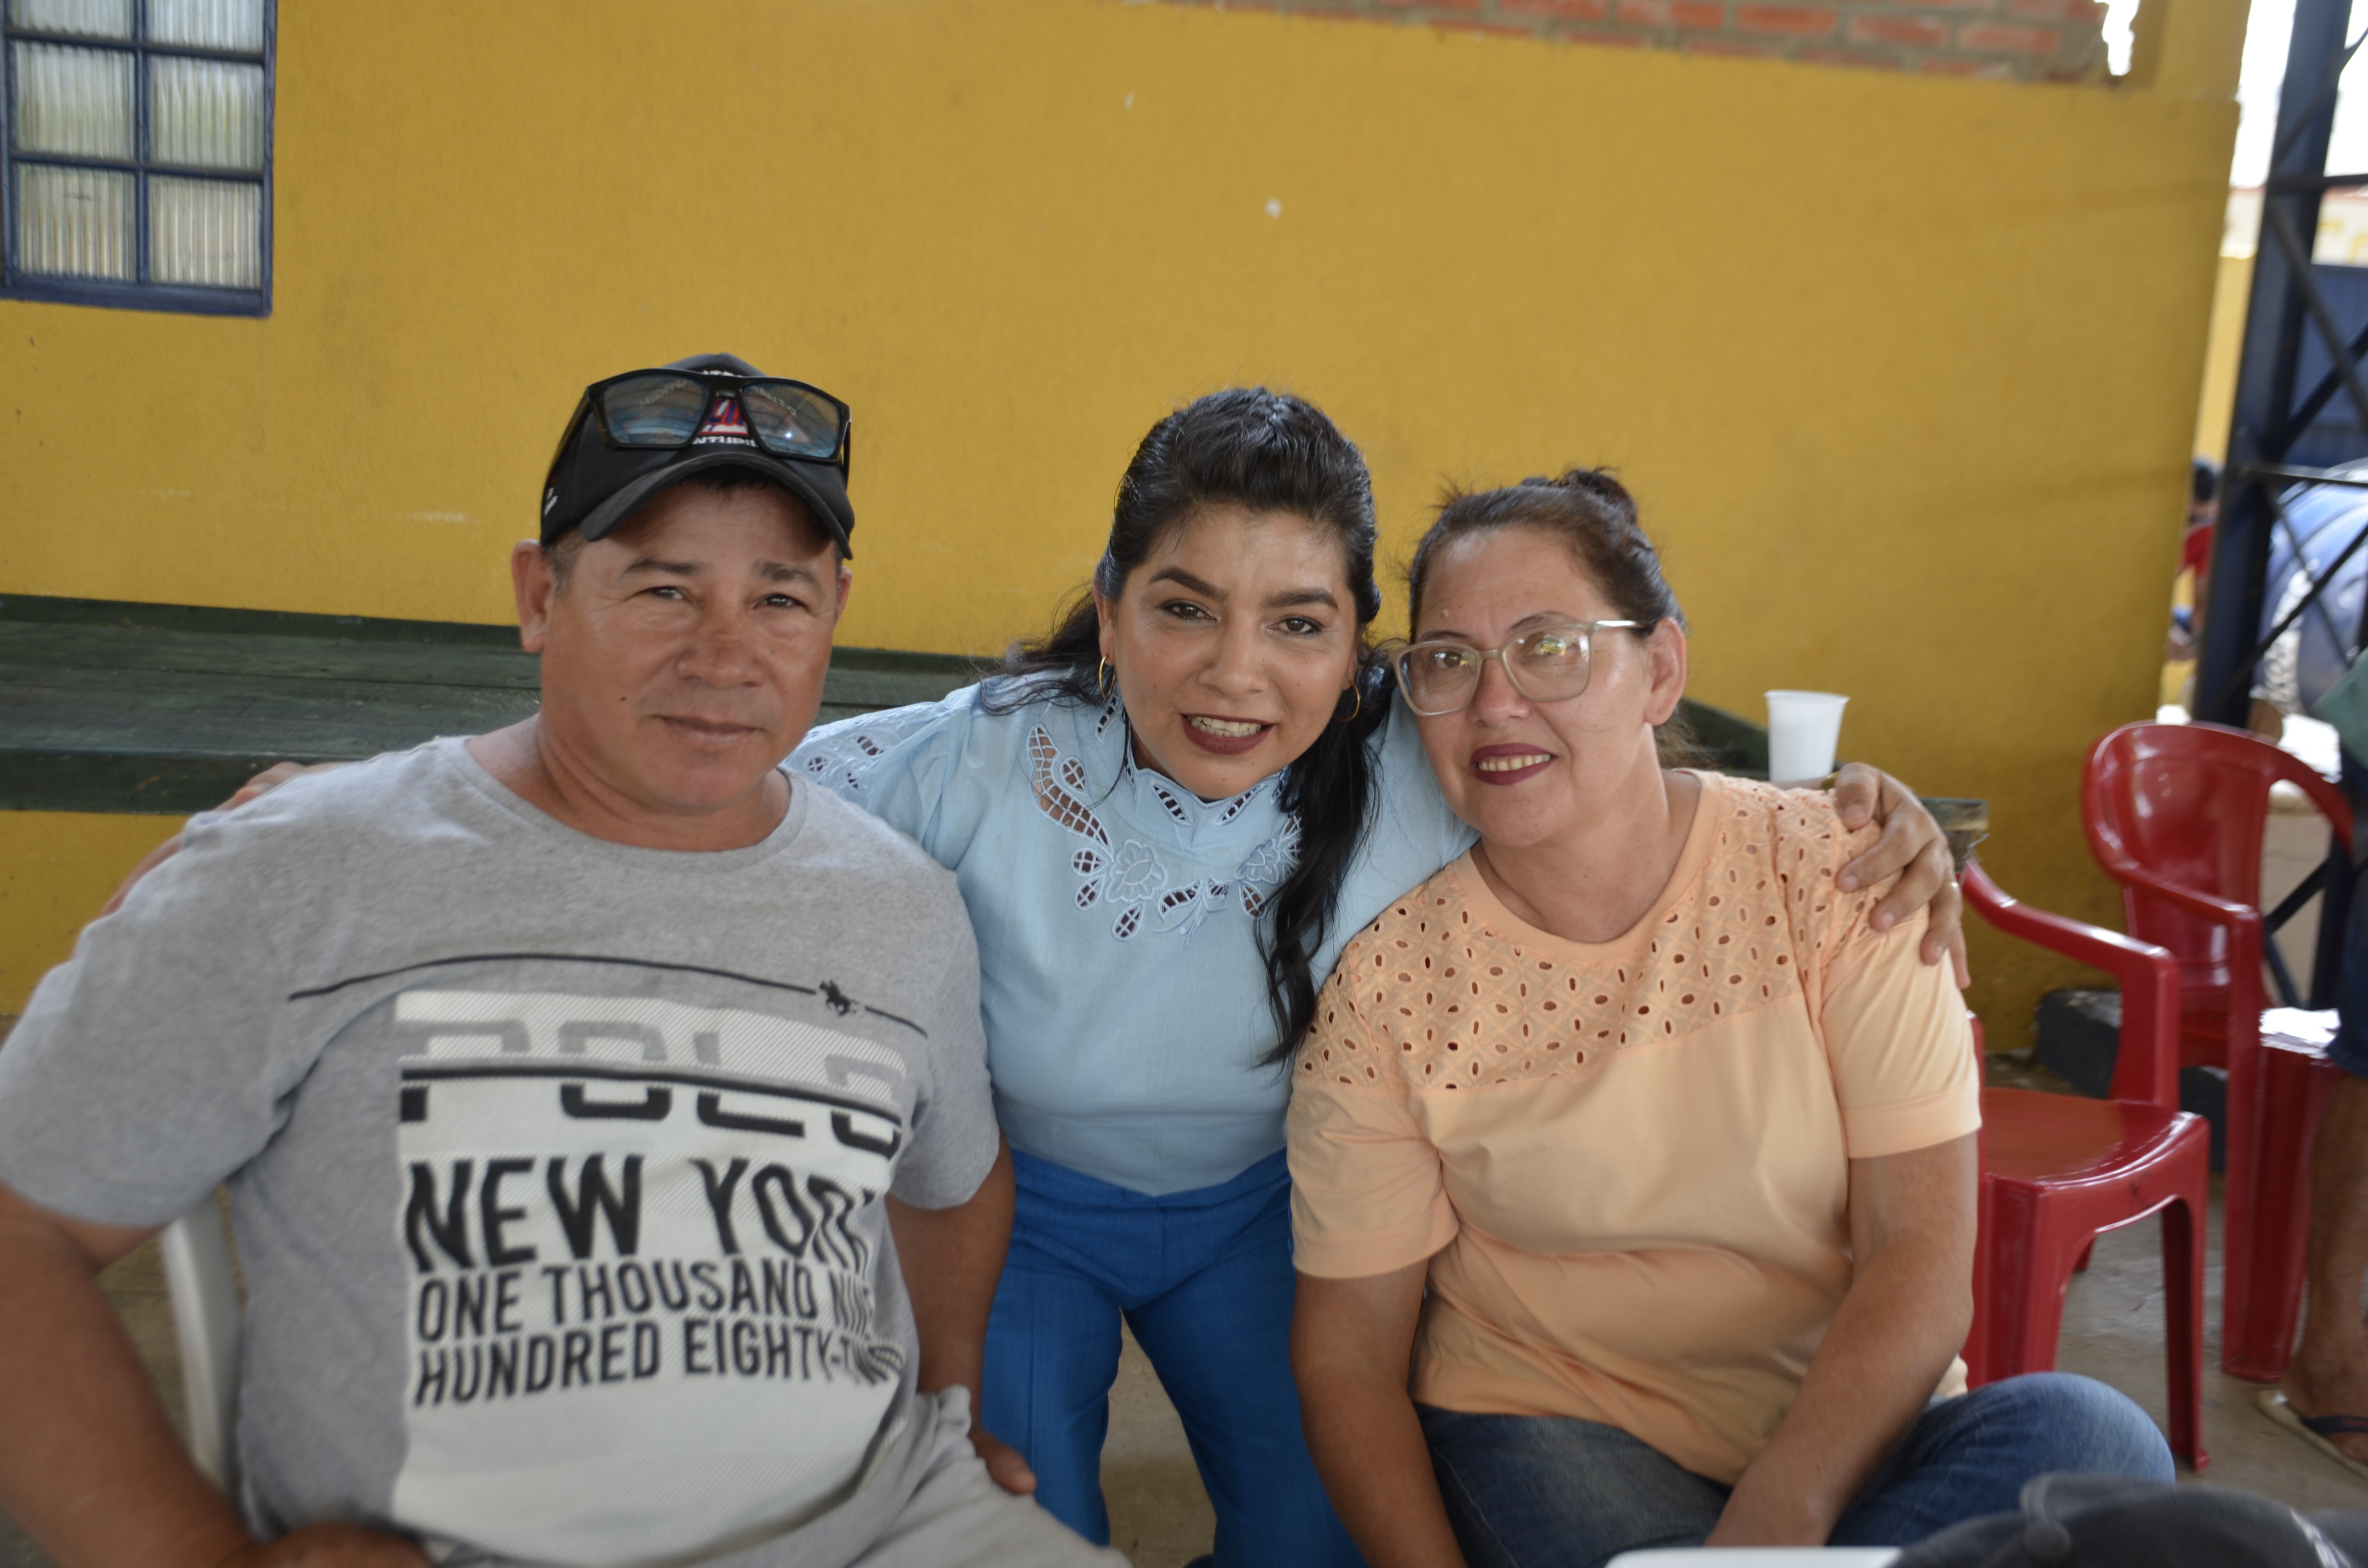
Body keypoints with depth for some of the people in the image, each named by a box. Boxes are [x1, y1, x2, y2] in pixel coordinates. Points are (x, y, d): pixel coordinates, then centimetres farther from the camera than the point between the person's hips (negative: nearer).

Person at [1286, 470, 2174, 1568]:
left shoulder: (1837, 874, -9)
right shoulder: (1386, 984, -9)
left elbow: (1921, 1259, -11)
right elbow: (1347, 1357, -3)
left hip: (1847, 1428, 3)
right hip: (1550, 1433, -3)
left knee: (2092, 1438, -27)